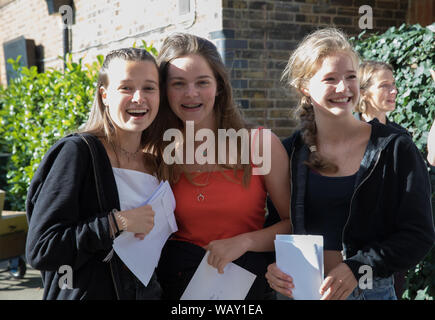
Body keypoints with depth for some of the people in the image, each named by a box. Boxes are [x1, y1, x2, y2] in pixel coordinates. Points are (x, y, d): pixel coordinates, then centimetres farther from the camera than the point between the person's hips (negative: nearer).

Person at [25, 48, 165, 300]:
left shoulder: (155, 165, 3)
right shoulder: (76, 152, -14)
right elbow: (39, 250, -20)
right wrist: (118, 223, -23)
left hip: (149, 293, 6)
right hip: (89, 293, -5)